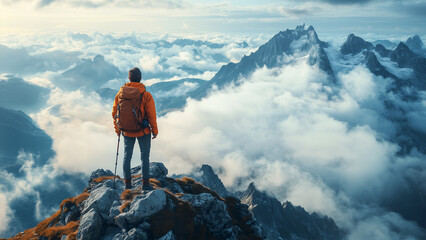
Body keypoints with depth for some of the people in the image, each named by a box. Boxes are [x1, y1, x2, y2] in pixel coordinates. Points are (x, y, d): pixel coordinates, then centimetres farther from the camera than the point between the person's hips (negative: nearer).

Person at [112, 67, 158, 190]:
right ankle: (145, 182, 11)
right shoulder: (146, 95, -15)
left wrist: (117, 129, 15)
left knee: (127, 156, 15)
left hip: (127, 131, 3)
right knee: (145, 156, 9)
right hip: (143, 131, -3)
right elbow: (151, 115, -13)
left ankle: (127, 182, 20)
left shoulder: (120, 93, -5)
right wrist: (154, 130, 1)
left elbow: (115, 112, 3)